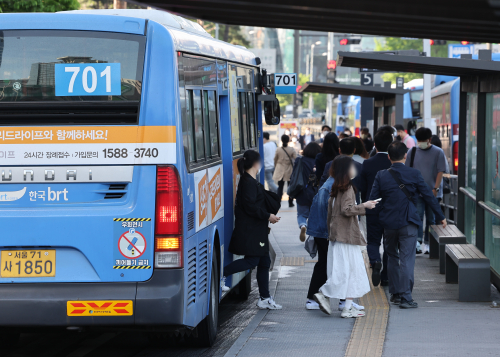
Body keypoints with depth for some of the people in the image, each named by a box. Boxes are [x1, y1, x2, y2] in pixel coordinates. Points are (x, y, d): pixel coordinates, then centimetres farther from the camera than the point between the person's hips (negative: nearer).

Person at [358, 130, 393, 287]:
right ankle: (386, 277, 13)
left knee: (373, 241, 10)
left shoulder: (367, 164, -7)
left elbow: (362, 188, -2)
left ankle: (375, 261, -21)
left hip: (373, 210, 0)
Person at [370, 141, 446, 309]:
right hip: (408, 224, -2)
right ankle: (405, 297, -9)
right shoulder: (414, 174, -6)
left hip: (388, 224, 2)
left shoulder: (381, 176, -2)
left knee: (392, 258, 18)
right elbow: (428, 196, -2)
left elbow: (372, 200, -2)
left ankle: (395, 293, 23)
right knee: (407, 259, -3)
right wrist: (440, 216, 8)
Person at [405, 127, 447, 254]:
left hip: (432, 192, 0)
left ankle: (428, 243, 17)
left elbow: (440, 172, -3)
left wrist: (435, 189, -11)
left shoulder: (438, 152, -1)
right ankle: (417, 241, -20)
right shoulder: (413, 152, 5)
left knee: (431, 218, 7)